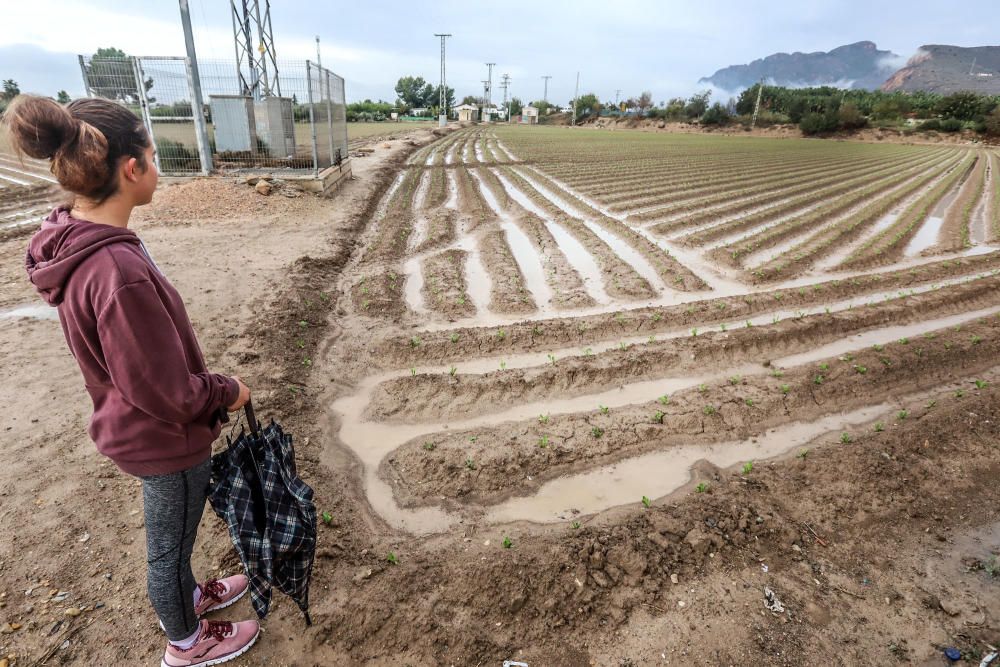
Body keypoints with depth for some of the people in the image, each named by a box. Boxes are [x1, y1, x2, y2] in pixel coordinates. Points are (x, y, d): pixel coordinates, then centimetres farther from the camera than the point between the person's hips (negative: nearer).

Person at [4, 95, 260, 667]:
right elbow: (166, 391, -28)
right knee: (171, 544, 18)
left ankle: (187, 596, 57)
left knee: (173, 534, 31)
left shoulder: (75, 243, -5)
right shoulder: (119, 273, -36)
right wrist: (228, 392, -10)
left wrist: (209, 386, 11)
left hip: (142, 427, 8)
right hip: (167, 439, -8)